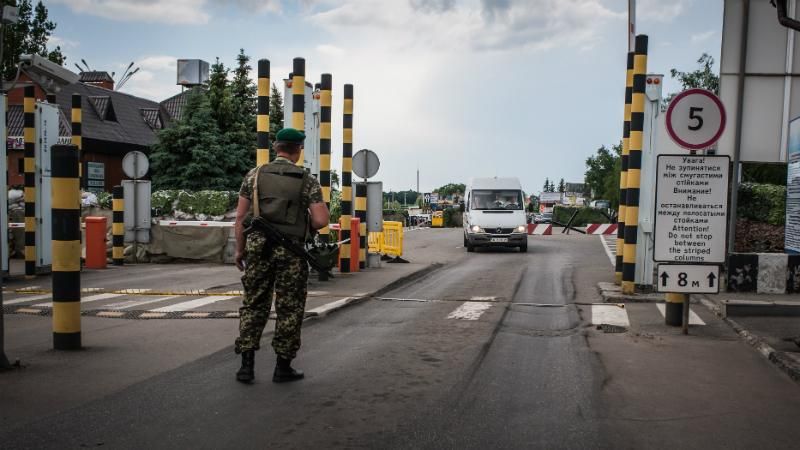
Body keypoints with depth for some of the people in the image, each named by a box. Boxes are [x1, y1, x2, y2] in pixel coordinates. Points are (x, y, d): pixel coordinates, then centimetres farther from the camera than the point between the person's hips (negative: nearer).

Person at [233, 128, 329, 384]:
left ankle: (247, 365, 10)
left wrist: (239, 249, 10)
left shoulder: (254, 175, 5)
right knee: (289, 309, 8)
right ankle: (283, 367, 14)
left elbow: (240, 216, 3)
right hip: (290, 250, -2)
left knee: (254, 304, 11)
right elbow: (321, 220, -9)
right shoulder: (307, 181, -1)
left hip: (258, 246, 3)